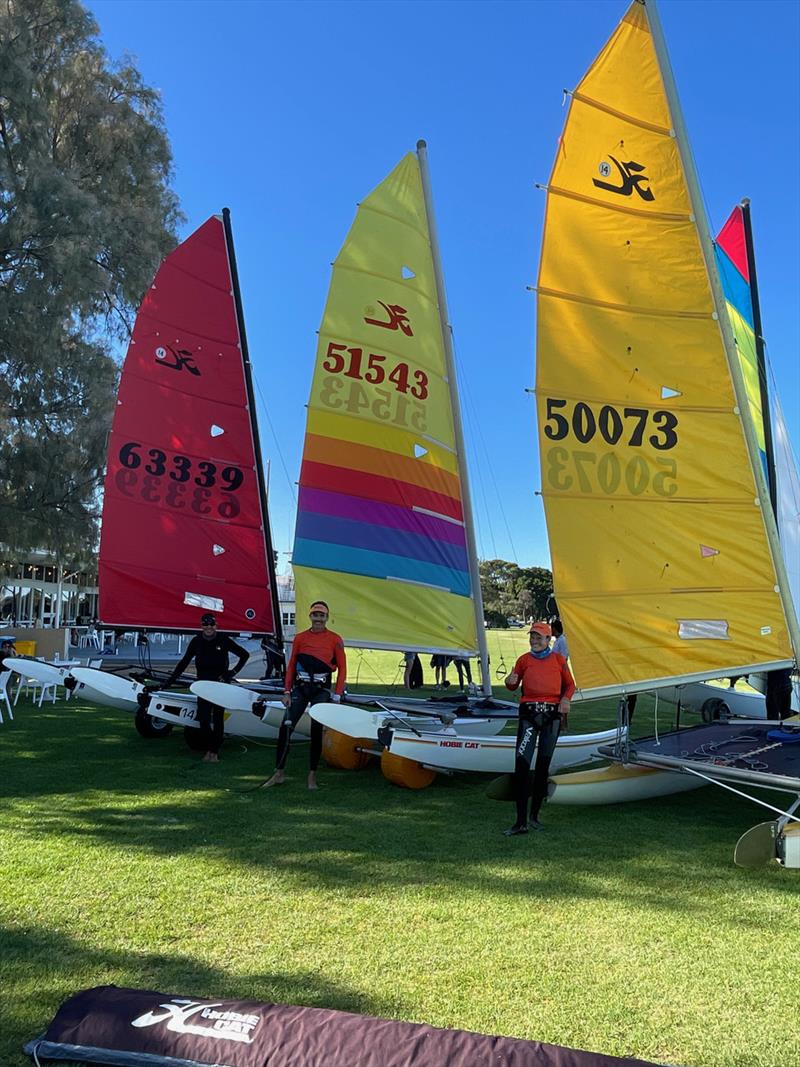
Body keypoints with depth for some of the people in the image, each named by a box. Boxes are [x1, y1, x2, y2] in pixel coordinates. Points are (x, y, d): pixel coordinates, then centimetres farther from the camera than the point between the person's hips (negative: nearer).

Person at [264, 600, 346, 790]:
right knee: (286, 728, -5)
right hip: (299, 688, 2)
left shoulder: (335, 639, 1)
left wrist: (337, 696, -5)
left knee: (316, 731, 1)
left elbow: (342, 669, 1)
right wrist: (287, 692, 2)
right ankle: (279, 773, 7)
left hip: (321, 690, -2)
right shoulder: (300, 638, 7)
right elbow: (291, 666, 9)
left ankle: (312, 776, 13)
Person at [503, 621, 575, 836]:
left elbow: (569, 684, 16)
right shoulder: (524, 659, 11)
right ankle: (521, 821, -10)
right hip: (529, 714, 0)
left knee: (543, 765, 5)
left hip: (552, 714, 1)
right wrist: (510, 681, -9)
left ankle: (534, 816, 17)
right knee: (521, 764, -11)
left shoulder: (558, 659, 10)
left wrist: (566, 699, -4)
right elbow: (514, 685, 14)